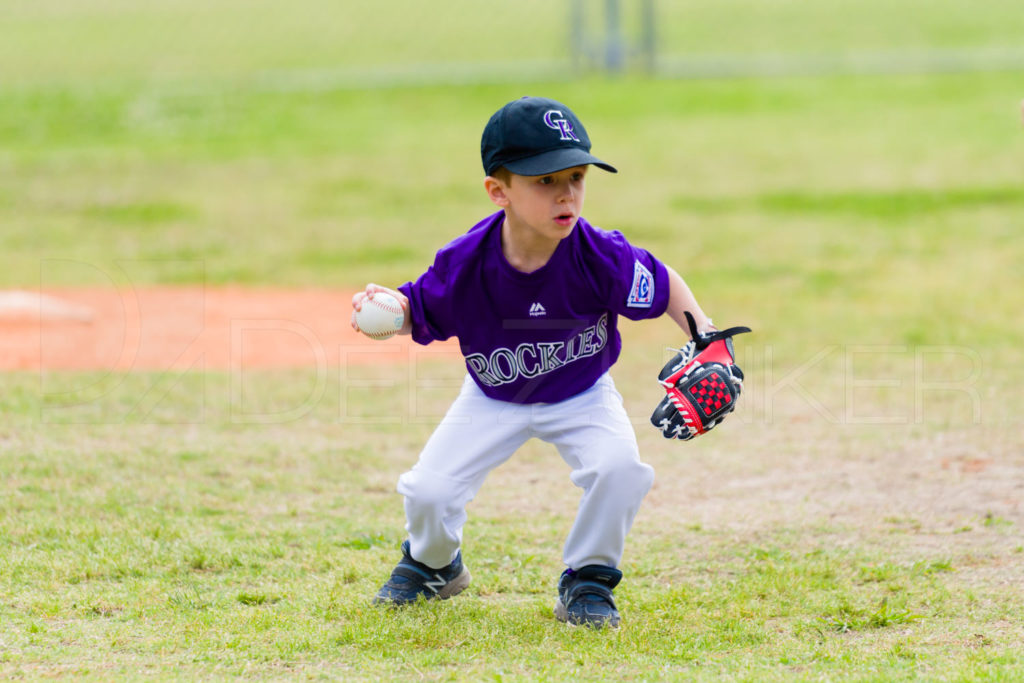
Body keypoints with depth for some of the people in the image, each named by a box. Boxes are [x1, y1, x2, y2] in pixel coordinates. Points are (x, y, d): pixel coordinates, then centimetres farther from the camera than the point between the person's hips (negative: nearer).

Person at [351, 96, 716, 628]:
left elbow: (664, 285, -12)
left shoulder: (598, 257, -29)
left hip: (582, 395, -1)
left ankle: (588, 579, 0)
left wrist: (706, 341, -26)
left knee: (618, 467, -29)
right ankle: (432, 564, 27)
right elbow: (418, 311, -10)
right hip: (494, 399, 1)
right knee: (429, 490, -12)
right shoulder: (465, 264, -27)